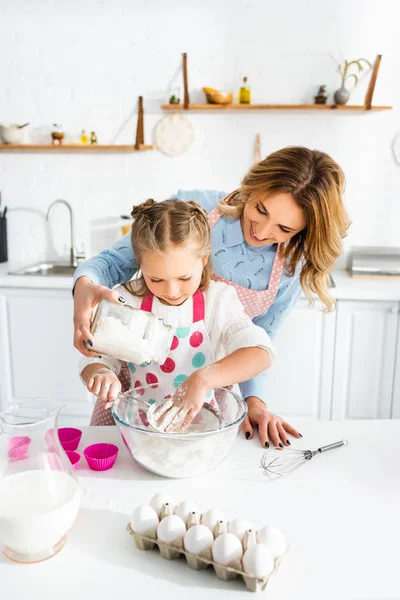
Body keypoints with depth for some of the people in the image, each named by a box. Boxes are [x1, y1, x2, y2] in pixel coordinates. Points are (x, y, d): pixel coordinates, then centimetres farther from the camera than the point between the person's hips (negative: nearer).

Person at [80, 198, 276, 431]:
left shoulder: (218, 299, -11)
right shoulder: (127, 300, -7)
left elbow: (260, 352, -23)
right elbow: (95, 360, -4)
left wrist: (204, 379, -38)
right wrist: (101, 374, -28)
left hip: (200, 421, 0)